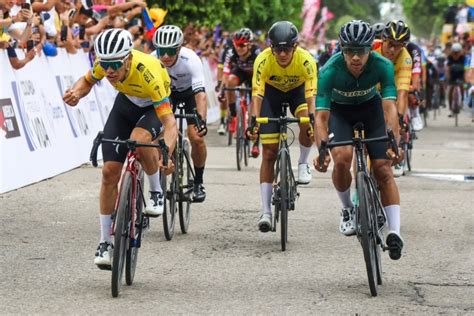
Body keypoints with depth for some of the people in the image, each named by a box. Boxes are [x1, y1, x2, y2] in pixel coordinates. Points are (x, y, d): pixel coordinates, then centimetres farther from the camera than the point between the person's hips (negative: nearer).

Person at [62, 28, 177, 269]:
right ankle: (105, 243, 4)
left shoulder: (148, 72, -40)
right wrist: (76, 93, -25)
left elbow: (170, 122, -43)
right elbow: (87, 81, -1)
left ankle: (156, 191, -8)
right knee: (110, 171, -7)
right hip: (126, 103, 4)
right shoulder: (104, 63, -26)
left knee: (139, 141, -38)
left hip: (154, 107, -4)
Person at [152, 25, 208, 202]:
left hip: (190, 91, -2)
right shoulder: (152, 61, -31)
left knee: (196, 137, -16)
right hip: (166, 92, 2)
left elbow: (200, 94, -45)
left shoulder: (191, 60, -38)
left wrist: (202, 121, -59)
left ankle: (198, 182, 5)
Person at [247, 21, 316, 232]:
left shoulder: (306, 60, -33)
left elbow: (310, 94, -37)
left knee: (307, 125, -34)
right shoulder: (263, 60, -33)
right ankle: (266, 212, -4)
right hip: (272, 92, 0)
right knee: (269, 153, -6)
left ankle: (303, 163, -2)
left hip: (297, 90, 0)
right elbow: (257, 94, -37)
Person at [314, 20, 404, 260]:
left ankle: (395, 232, -11)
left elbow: (390, 107, -38)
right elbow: (321, 116, -37)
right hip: (340, 110, -1)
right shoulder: (330, 71, -34)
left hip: (370, 107, 1)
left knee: (383, 169, -11)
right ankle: (347, 210, 0)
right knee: (342, 158, -26)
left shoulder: (382, 66, -32)